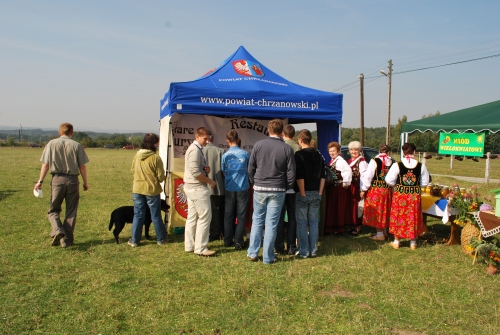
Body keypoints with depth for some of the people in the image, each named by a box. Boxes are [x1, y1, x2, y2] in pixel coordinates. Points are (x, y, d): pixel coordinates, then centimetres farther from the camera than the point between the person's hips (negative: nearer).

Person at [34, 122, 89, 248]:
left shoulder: (51, 144, 2)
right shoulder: (76, 145, 0)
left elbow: (45, 164, -2)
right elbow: (82, 166, -1)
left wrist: (40, 181, 4)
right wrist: (85, 182, 9)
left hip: (57, 179, 0)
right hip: (72, 180, 0)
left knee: (53, 209, 13)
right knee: (71, 212, 9)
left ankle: (57, 230, -12)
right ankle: (67, 240, 12)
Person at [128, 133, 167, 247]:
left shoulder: (136, 155, -1)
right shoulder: (155, 158, -16)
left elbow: (133, 170, 11)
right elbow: (161, 177, -12)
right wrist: (156, 179, 9)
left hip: (137, 189, 4)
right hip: (152, 190, -4)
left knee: (138, 215, 12)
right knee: (156, 216, 9)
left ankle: (134, 240, 14)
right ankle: (161, 239, 21)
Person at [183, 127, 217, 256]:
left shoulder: (196, 149, 16)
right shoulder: (195, 150, -16)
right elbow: (195, 172, -23)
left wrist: (206, 169, 2)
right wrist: (210, 181, -13)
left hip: (191, 187, 10)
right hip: (197, 188, -10)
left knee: (192, 217, 13)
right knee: (205, 217, -5)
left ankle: (189, 246, 19)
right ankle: (200, 248, -1)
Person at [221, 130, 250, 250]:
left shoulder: (225, 155, -5)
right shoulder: (245, 154, -6)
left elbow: (223, 172, 6)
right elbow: (250, 170, 7)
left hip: (229, 188, 1)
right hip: (243, 188, -1)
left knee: (228, 215, 12)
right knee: (241, 216, 4)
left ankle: (228, 240, 17)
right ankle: (238, 242, 3)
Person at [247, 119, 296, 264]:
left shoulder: (258, 145, -3)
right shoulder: (287, 148, -4)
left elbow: (251, 168, 1)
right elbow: (291, 172, -4)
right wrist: (287, 187, 11)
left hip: (259, 189, 1)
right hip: (277, 190, -1)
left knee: (257, 221, 14)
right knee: (271, 224, 5)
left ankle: (252, 253, 18)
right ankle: (268, 257, 12)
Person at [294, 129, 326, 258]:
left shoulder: (299, 155, -12)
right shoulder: (319, 155, 7)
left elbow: (299, 176, -17)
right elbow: (323, 176, 7)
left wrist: (302, 193, -12)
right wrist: (319, 193, 10)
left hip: (303, 193, -5)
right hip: (316, 193, 5)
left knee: (302, 223, 4)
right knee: (313, 222, 12)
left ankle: (303, 251, 7)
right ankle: (313, 251, 17)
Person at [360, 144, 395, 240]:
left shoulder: (374, 161, -11)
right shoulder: (393, 163, 1)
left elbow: (368, 176, -13)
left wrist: (363, 190, -7)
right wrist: (392, 188, 15)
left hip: (376, 190, -5)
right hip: (388, 190, 5)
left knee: (376, 211, 3)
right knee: (385, 211, 17)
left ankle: (380, 234, 7)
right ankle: (384, 232, 28)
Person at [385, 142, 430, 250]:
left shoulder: (397, 165, -11)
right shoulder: (421, 166, -4)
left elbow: (389, 180, -9)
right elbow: (425, 183, 3)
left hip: (399, 195, -2)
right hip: (415, 196, 2)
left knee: (398, 217, 10)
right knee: (413, 218, 12)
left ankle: (396, 241, 19)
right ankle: (413, 242, 22)